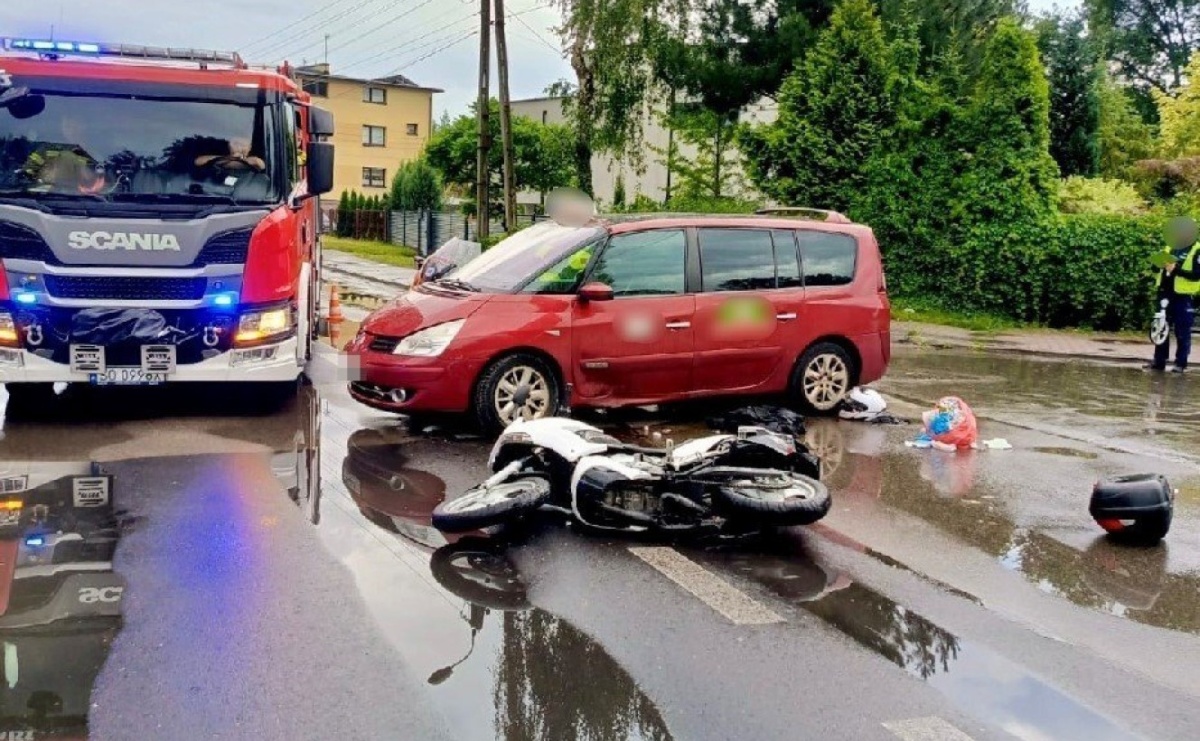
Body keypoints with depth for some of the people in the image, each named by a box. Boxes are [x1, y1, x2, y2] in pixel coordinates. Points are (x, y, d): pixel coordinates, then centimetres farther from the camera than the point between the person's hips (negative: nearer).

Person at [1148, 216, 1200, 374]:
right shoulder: (1170, 248, 13)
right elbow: (1160, 266, 20)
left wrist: (1176, 269, -26)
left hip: (1184, 297, -7)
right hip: (1166, 294, 7)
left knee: (1182, 332, -1)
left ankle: (1181, 363, 5)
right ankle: (1159, 361, 18)